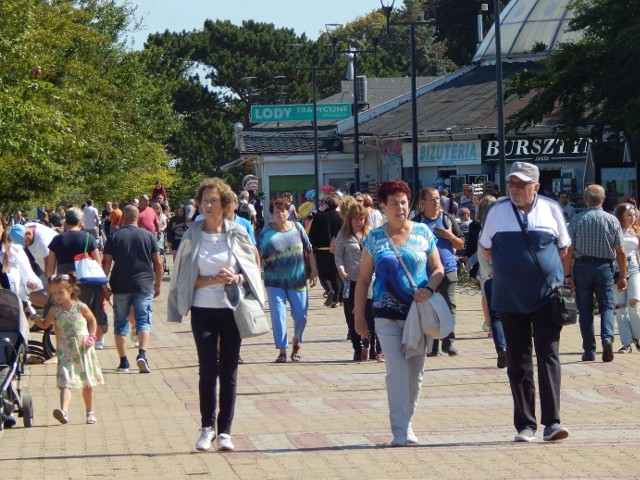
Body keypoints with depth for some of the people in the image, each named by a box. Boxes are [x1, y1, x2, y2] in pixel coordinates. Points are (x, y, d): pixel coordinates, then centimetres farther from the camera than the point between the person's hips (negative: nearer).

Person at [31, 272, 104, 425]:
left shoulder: (81, 307, -3)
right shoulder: (55, 311, 2)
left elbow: (92, 321, 12)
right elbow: (44, 324, 17)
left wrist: (92, 336, -1)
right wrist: (34, 317, 2)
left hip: (83, 350, 0)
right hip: (65, 353, 0)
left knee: (87, 384, 10)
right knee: (65, 383, -16)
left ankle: (89, 413, 26)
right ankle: (63, 411, -31)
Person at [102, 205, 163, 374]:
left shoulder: (114, 237, 1)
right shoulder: (149, 236, 3)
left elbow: (106, 263, -2)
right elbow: (158, 264, 4)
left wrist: (104, 286, 4)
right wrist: (157, 285, 14)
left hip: (121, 286, 0)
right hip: (144, 286, 0)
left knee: (121, 323, 10)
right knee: (144, 321, 1)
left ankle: (123, 362, 9)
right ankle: (142, 354, -21)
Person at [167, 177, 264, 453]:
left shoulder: (237, 234, 1)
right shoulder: (192, 236, 1)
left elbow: (252, 271, 7)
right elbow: (186, 277, 1)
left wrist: (236, 278, -14)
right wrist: (212, 280, -14)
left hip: (231, 309, 0)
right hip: (203, 310, 0)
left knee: (228, 370, 3)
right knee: (208, 369, -6)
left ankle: (225, 430, 9)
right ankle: (207, 427, 9)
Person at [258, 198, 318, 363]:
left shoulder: (297, 227, 1)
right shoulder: (266, 233, -6)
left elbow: (309, 250, 9)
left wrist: (313, 270, 8)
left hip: (297, 280, 2)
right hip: (275, 282, -2)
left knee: (301, 315, 3)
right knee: (278, 316, -5)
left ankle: (296, 342, 31)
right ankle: (282, 351, 3)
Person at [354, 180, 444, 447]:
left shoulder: (423, 233, 5)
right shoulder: (374, 239, 3)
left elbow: (438, 269, 8)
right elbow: (363, 279, 7)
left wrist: (429, 288, -13)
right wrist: (359, 317, 3)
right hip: (388, 315, -2)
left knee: (415, 372, 9)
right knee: (397, 370, -11)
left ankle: (407, 423, 24)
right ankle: (399, 431, -11)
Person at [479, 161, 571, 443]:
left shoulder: (551, 209, 1)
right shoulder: (496, 211, 1)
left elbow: (563, 247, 14)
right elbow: (485, 249, 14)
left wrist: (545, 266, 8)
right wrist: (509, 268, 9)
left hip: (547, 295, -1)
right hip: (510, 300, 1)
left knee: (548, 356, -9)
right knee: (518, 364, 4)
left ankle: (551, 422, -12)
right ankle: (525, 425, 11)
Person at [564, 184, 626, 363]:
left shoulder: (576, 220, -3)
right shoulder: (612, 220, -1)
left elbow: (569, 250, -5)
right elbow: (621, 252, 0)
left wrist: (567, 274, 1)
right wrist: (622, 276, 9)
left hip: (582, 266, 0)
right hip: (605, 267, 0)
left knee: (585, 311, 7)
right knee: (607, 306, 5)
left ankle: (589, 351, 9)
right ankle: (607, 338, -22)